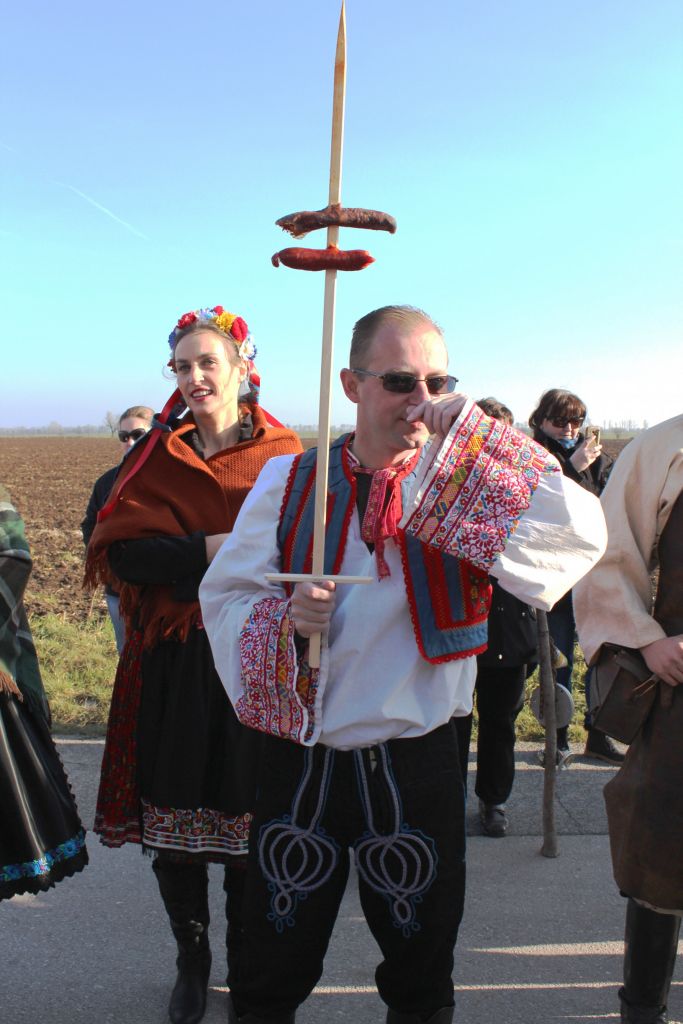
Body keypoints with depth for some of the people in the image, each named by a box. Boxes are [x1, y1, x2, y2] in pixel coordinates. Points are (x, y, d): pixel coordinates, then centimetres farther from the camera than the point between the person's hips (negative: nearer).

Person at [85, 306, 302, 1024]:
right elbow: (123, 553, -5)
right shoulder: (155, 455, 6)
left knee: (248, 827, 6)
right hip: (173, 668, 2)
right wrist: (210, 550, -20)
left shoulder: (283, 455, 1)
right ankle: (191, 963, 33)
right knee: (172, 830, 8)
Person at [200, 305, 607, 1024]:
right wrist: (282, 619, -20)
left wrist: (469, 431, -24)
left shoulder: (469, 489, -6)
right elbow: (225, 593, 1)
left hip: (416, 765, 0)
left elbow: (582, 534, -21)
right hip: (299, 760, 1)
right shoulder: (290, 481, -2)